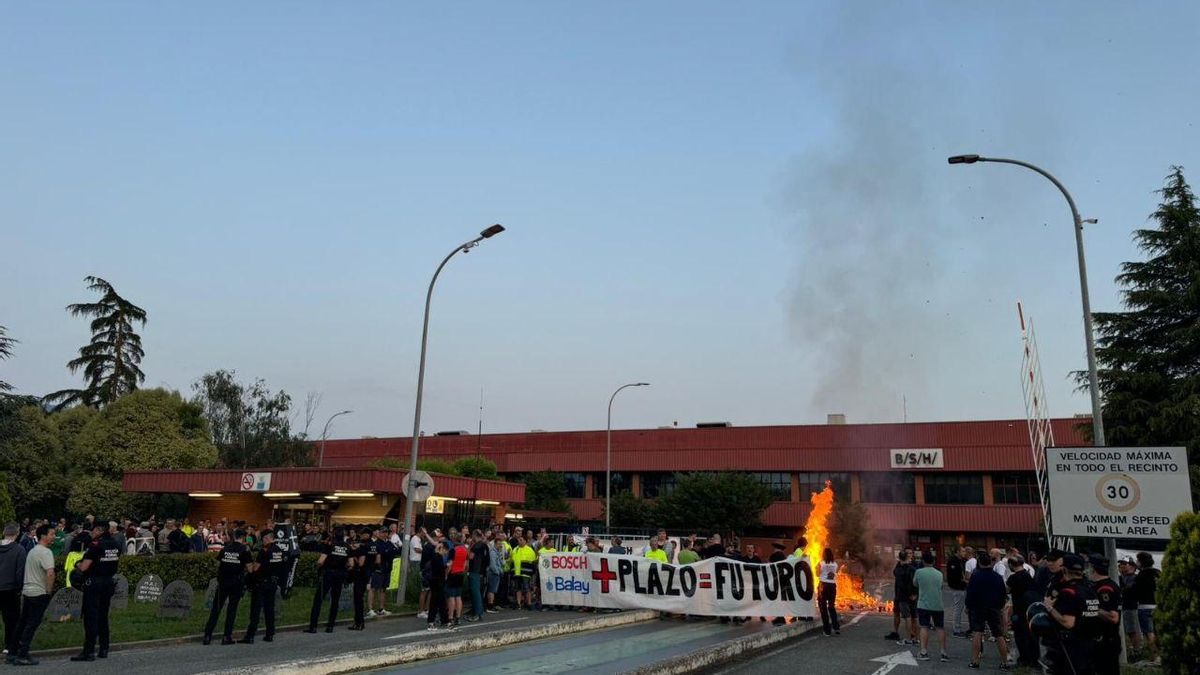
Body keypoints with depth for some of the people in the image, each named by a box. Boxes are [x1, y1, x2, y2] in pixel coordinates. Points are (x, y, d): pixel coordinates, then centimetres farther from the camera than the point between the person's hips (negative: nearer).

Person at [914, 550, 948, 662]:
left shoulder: (919, 572, -9)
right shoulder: (939, 574, 3)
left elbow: (914, 584, 7)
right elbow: (940, 587, 14)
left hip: (923, 605, -2)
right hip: (938, 605, 2)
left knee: (924, 627, 4)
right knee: (940, 628, 9)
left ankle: (924, 652, 2)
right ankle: (943, 653, 9)